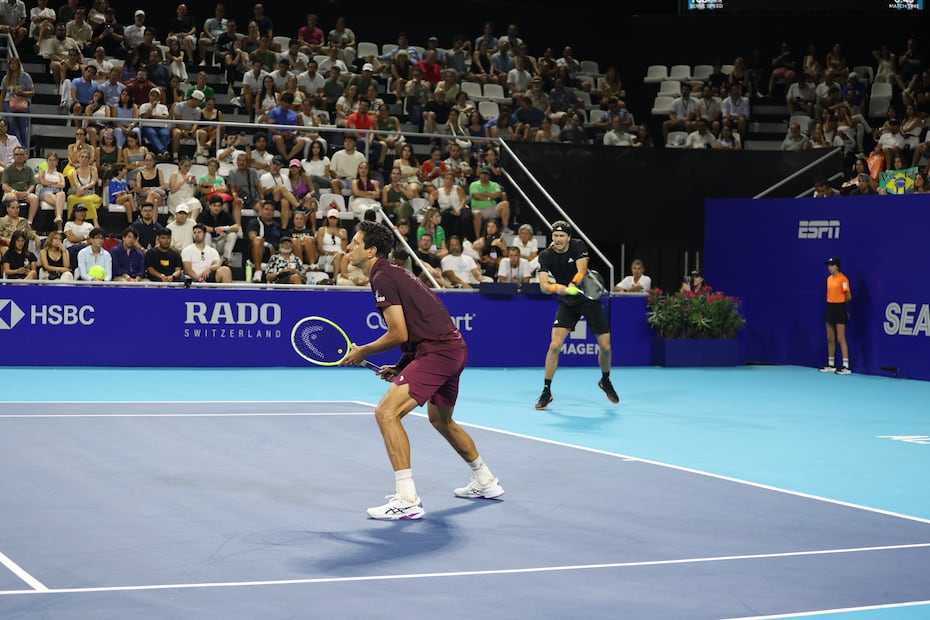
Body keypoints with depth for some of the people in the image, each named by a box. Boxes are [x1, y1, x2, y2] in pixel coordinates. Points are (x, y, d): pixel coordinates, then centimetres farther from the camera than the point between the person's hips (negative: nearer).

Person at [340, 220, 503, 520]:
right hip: (453, 348, 11)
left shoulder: (382, 278, -11)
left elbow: (399, 334, -16)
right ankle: (485, 482, 46)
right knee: (441, 420, 30)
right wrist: (401, 367, 20)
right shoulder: (395, 273, 20)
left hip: (438, 351, -11)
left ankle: (407, 500, -20)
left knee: (387, 412, -17)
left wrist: (363, 351, -2)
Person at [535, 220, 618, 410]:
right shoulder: (546, 256, -11)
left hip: (590, 299, 0)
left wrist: (572, 286, -48)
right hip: (567, 304, 0)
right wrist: (558, 288, -42)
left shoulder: (578, 246, -13)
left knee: (605, 347, 0)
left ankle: (605, 381, 30)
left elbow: (581, 271, -27)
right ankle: (546, 391, -3)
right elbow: (543, 285, -20)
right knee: (555, 345, -16)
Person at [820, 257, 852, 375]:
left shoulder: (843, 279, -13)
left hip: (839, 309, -8)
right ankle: (831, 365, 19)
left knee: (841, 339, -8)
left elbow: (848, 297, -10)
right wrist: (832, 303, 5)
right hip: (830, 308, 8)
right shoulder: (829, 278, 12)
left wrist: (840, 302, 5)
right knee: (830, 339, 11)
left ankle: (846, 366, -6)